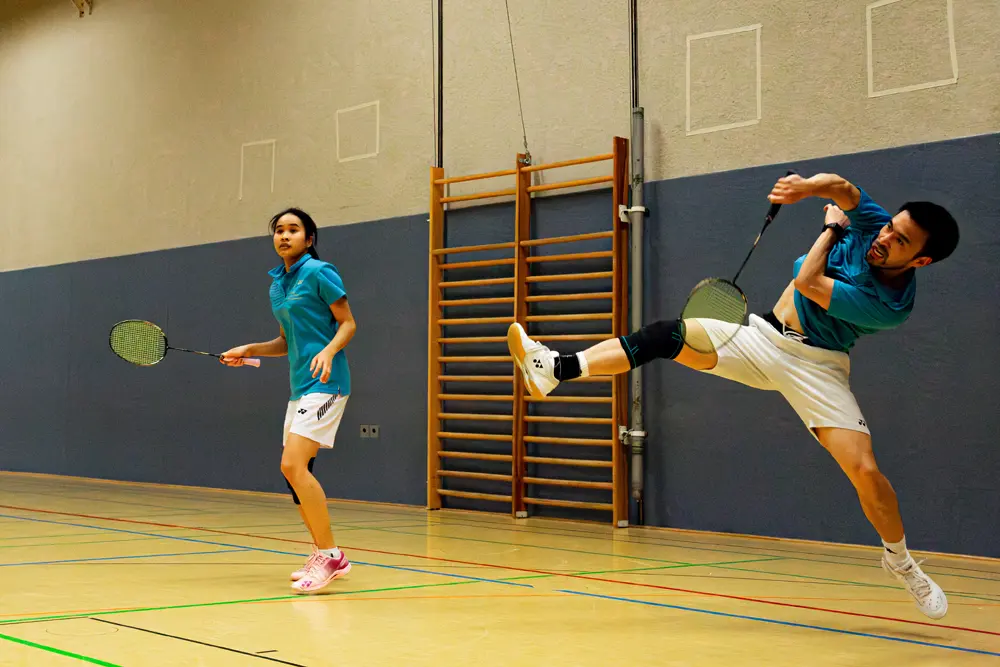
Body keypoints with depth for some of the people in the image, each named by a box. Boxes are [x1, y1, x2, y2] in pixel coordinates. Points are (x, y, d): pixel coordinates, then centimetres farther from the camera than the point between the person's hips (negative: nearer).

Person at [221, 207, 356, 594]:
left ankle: (329, 555, -11)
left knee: (293, 464, -19)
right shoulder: (277, 286, 16)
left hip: (325, 384, -9)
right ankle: (324, 557, 20)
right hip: (299, 387, 9)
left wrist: (329, 351, -24)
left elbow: (348, 323, -7)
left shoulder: (318, 272, -6)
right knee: (293, 473, 8)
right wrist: (248, 351, 12)